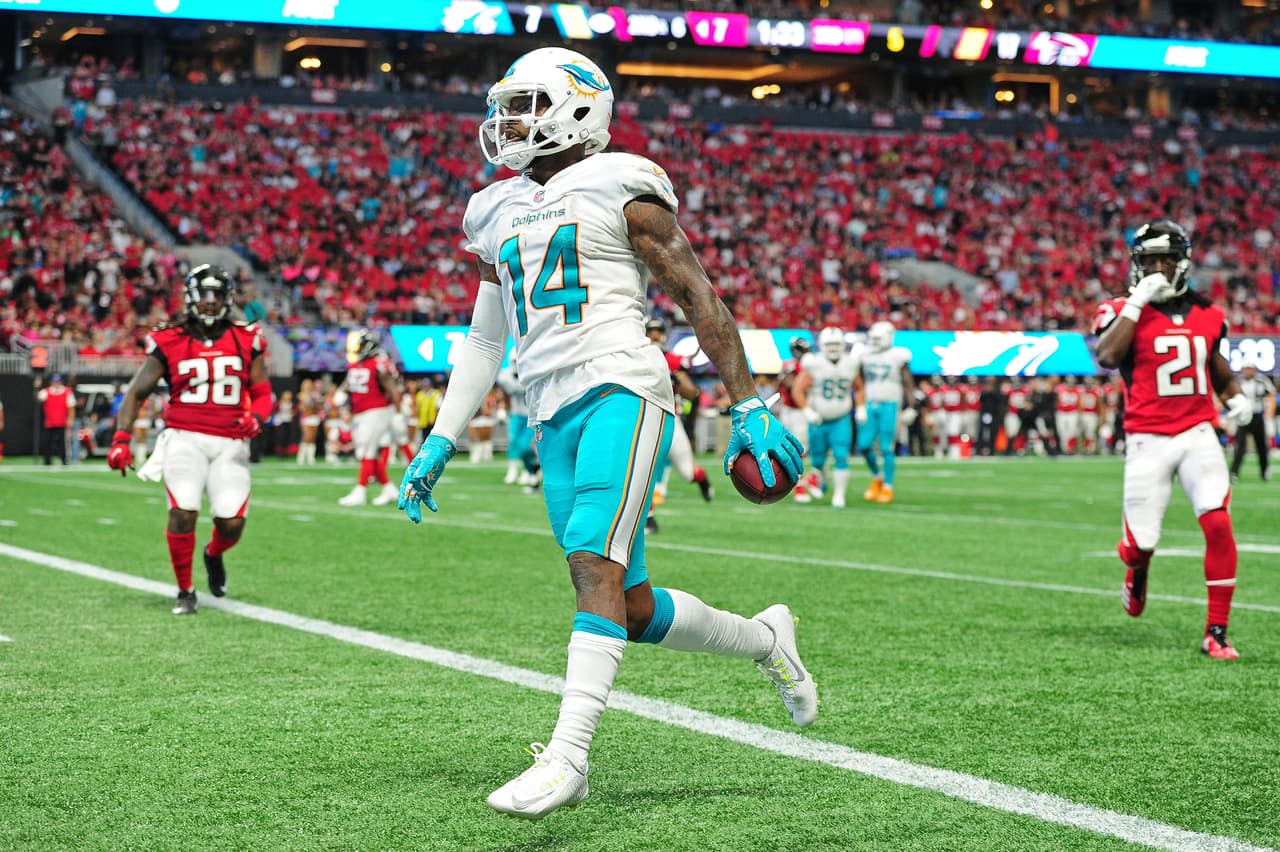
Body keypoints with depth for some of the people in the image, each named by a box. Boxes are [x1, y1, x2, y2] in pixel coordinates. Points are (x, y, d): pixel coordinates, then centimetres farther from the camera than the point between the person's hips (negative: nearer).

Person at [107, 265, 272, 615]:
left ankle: (214, 555, 34)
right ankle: (185, 591, 6)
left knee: (231, 524, -5)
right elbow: (136, 392, 5)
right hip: (185, 438, -2)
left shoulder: (246, 341, 8)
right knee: (183, 514, -16)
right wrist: (121, 438, -5)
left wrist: (256, 417, -11)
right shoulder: (169, 343, 3)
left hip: (230, 442, 2)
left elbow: (263, 395, 11)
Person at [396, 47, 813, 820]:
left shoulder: (619, 190, 1)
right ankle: (763, 640, 31)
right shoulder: (500, 214, 21)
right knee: (634, 610, 6)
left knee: (596, 566, -23)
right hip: (555, 417, 7)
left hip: (621, 390, -7)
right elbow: (484, 340, 25)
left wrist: (750, 408, -5)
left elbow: (699, 298, 0)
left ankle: (568, 757, -28)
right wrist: (439, 444, 19)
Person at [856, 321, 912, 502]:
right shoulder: (865, 356, 8)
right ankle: (877, 477, 22)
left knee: (887, 448, -4)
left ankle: (888, 487, 5)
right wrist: (860, 407, 12)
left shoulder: (898, 356, -3)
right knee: (864, 445, -1)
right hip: (869, 404, 4)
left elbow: (908, 384, -1)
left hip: (889, 405, -4)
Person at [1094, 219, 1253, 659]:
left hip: (1198, 434, 3)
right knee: (1141, 544, 0)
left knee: (1218, 525, -17)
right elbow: (1106, 357, -22)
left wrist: (1235, 396, 9)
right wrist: (1137, 302, -19)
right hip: (1148, 440, -3)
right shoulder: (1124, 311, -2)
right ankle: (1136, 572, 41)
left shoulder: (1205, 314, 11)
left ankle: (1216, 633, -7)